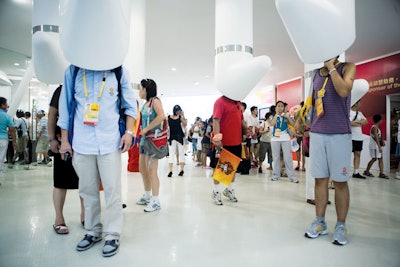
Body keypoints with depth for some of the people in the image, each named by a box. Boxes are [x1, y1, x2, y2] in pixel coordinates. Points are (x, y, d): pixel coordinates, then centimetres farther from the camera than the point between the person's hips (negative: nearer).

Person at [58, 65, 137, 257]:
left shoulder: (118, 71, 5)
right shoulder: (73, 70, 8)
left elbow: (130, 105, 7)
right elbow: (65, 105, 10)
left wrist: (128, 132, -6)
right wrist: (64, 140, 8)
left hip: (110, 141, -2)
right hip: (81, 142, 2)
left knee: (112, 189, -1)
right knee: (88, 189, 11)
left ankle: (112, 235, 12)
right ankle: (93, 231, 28)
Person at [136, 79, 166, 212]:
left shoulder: (155, 101, -7)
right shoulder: (145, 104, 18)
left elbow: (161, 116, -25)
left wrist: (146, 129, -20)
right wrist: (140, 135, 5)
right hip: (144, 139, 9)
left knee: (151, 170, -7)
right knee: (142, 169, 13)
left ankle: (155, 201, 3)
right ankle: (147, 196, 28)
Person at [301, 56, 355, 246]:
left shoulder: (347, 68, 2)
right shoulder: (316, 73, 15)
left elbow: (344, 91, -17)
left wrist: (331, 68, -9)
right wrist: (300, 119, 18)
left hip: (340, 134, -4)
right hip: (317, 134, 4)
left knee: (340, 181, 2)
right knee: (320, 179, 6)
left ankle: (341, 225, 14)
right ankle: (320, 222, 16)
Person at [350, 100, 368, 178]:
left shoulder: (359, 113, 17)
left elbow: (366, 121, 5)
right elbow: (349, 123, -19)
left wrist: (356, 121, -10)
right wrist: (360, 123, -5)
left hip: (359, 137, 8)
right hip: (350, 137, -8)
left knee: (358, 154, 7)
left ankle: (356, 172, 12)